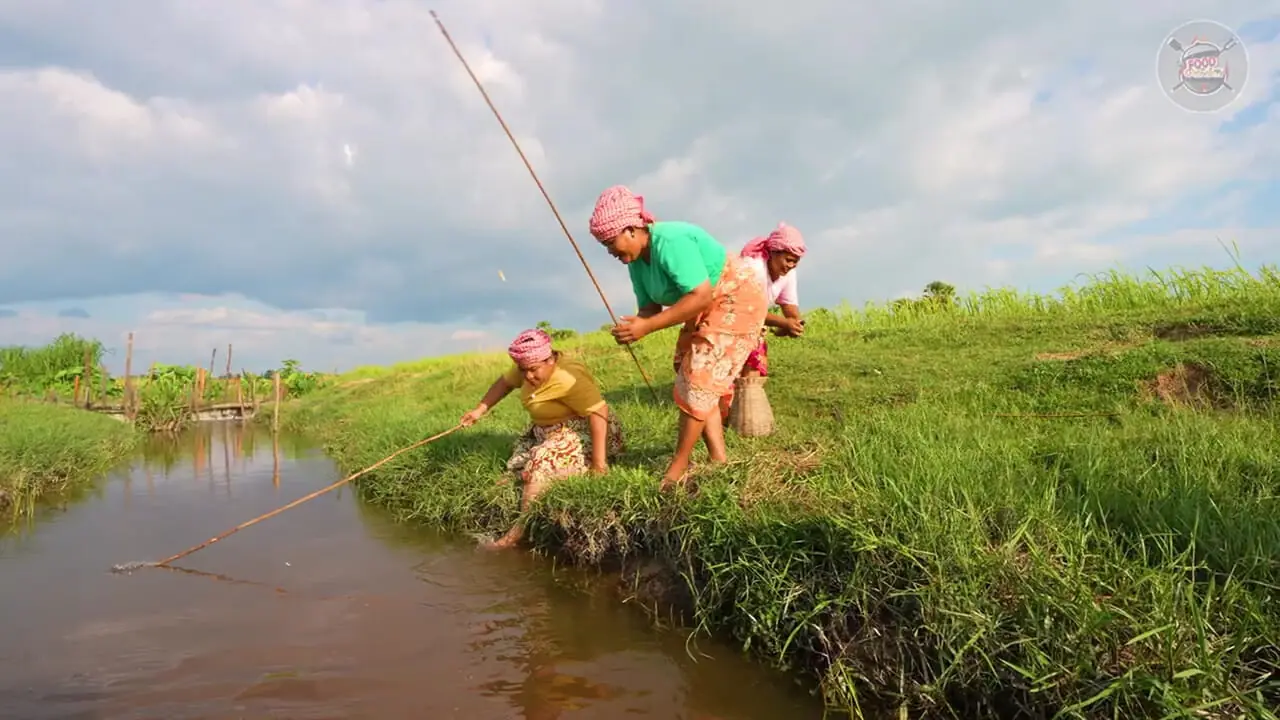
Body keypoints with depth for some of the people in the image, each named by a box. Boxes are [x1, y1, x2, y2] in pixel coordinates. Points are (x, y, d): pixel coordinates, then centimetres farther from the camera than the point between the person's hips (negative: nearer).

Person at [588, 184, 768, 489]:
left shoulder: (671, 241, -30)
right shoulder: (636, 259, -1)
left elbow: (701, 296, -36)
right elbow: (651, 306, 1)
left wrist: (648, 327, -36)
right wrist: (636, 325, -24)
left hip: (737, 299, -10)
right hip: (706, 310, 10)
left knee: (698, 381, -11)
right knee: (696, 382, 7)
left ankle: (677, 469, -2)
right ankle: (719, 461, 11)